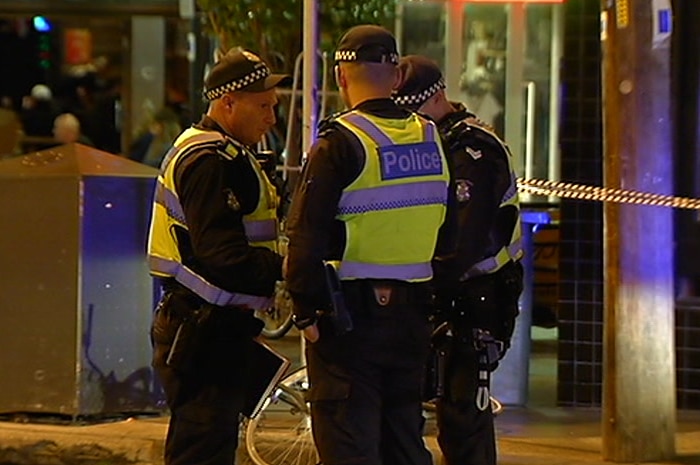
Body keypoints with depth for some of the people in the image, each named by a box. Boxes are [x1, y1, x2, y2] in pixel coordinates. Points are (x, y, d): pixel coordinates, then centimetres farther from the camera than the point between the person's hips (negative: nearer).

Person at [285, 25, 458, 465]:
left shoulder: (340, 144, -13)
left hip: (349, 317, -6)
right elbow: (449, 234, 15)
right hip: (412, 315, 6)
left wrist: (307, 311, -9)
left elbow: (307, 236, -16)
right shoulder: (432, 140, 7)